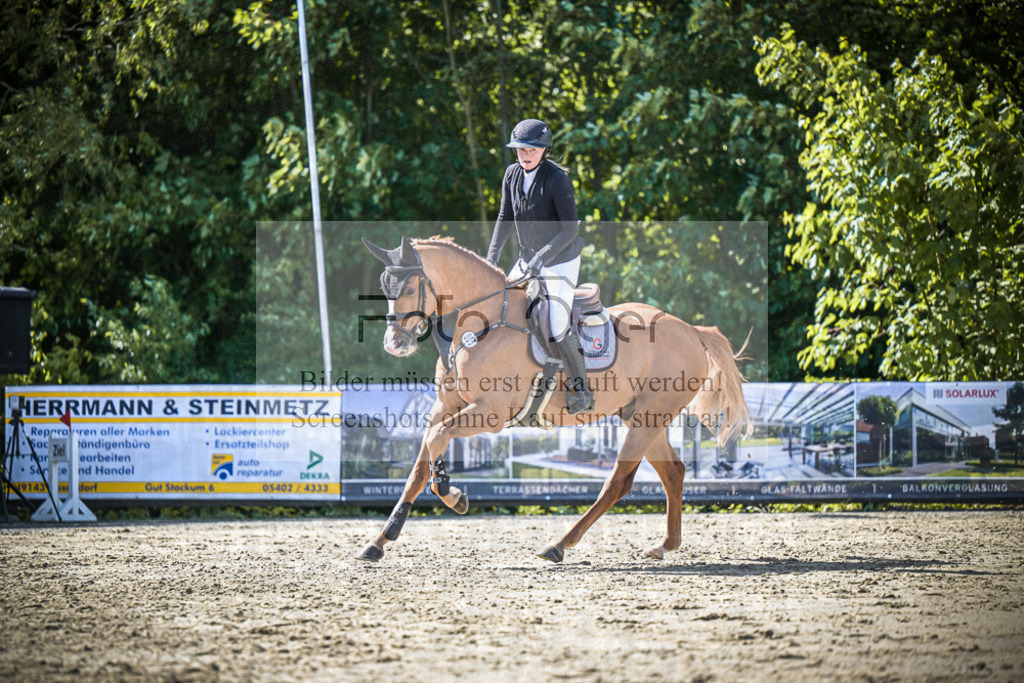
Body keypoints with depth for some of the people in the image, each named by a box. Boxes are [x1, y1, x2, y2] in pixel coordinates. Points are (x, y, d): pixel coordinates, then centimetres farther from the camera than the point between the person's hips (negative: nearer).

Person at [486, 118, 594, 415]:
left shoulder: (557, 179, -20)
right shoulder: (512, 174, -1)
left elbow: (570, 228, -20)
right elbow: (505, 218, 9)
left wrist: (542, 256, -28)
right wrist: (491, 256, -1)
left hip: (560, 260, -7)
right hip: (527, 258, 7)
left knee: (558, 328, -14)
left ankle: (580, 389, 2)